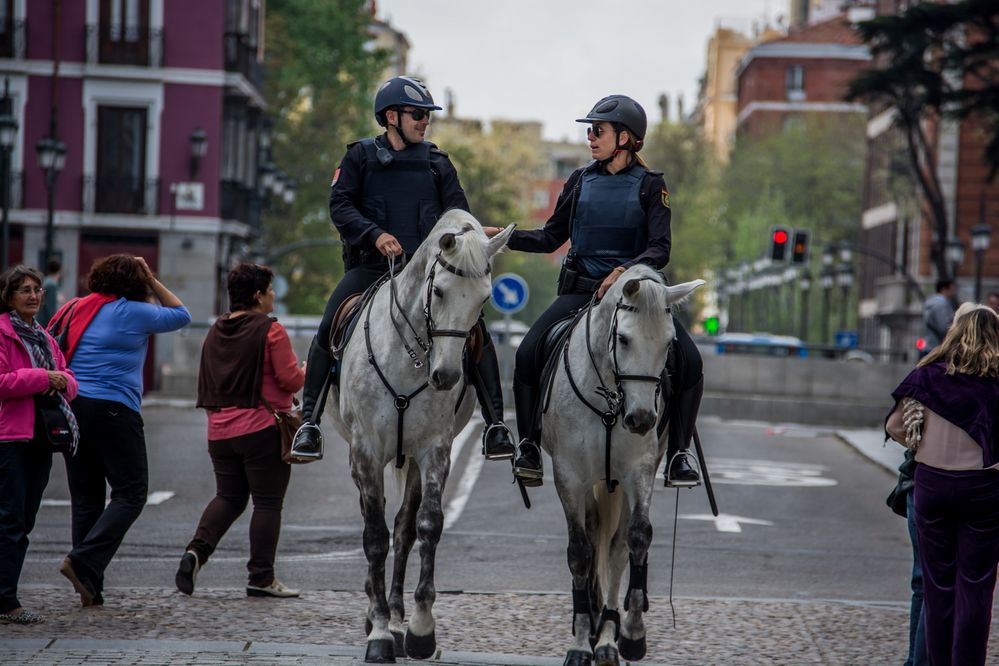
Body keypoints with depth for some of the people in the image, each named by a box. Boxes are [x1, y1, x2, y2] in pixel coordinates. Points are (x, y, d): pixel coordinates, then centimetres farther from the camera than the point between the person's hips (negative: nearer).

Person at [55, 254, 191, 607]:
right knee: (130, 492, -2)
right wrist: (152, 281, 14)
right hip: (113, 410, -7)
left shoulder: (76, 309, 12)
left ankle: (89, 587, 8)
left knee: (85, 498, 9)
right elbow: (181, 315, 9)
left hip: (71, 407, 7)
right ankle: (84, 562, -17)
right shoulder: (133, 313, -4)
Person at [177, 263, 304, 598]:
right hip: (262, 429, -6)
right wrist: (306, 372, 8)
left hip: (220, 430, 6)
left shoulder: (216, 331, 10)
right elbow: (290, 380, -12)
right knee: (267, 502, 2)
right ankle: (261, 578, 4)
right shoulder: (270, 330, -12)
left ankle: (197, 549, -7)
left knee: (228, 497, 16)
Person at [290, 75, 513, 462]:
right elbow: (340, 205, -1)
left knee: (474, 329, -17)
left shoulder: (437, 163, 15)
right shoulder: (360, 157, 8)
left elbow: (457, 209, 11)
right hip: (370, 266, -1)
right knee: (328, 331, -20)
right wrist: (375, 234, -17)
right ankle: (309, 423, -10)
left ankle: (495, 423, -9)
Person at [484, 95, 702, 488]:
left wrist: (625, 270, -27)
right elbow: (551, 238, 13)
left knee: (688, 360, -20)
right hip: (580, 289, 2)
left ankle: (677, 454, -7)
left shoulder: (650, 186, 1)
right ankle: (528, 446, -9)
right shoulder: (581, 181, 9)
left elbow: (660, 250, -9)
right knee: (528, 353, -21)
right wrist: (504, 237, -1)